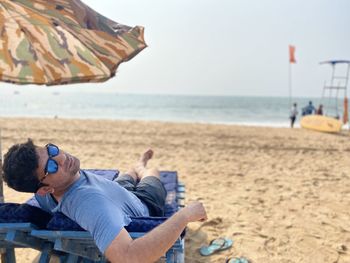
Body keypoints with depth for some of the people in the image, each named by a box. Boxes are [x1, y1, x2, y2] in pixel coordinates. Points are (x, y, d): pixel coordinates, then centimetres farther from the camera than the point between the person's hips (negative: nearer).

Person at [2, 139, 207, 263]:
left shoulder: (44, 195, -29)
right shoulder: (90, 201, -56)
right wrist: (185, 214, -57)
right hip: (144, 208, -4)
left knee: (129, 176, 37)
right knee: (152, 172, 27)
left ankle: (138, 167, 75)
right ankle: (141, 167, 65)